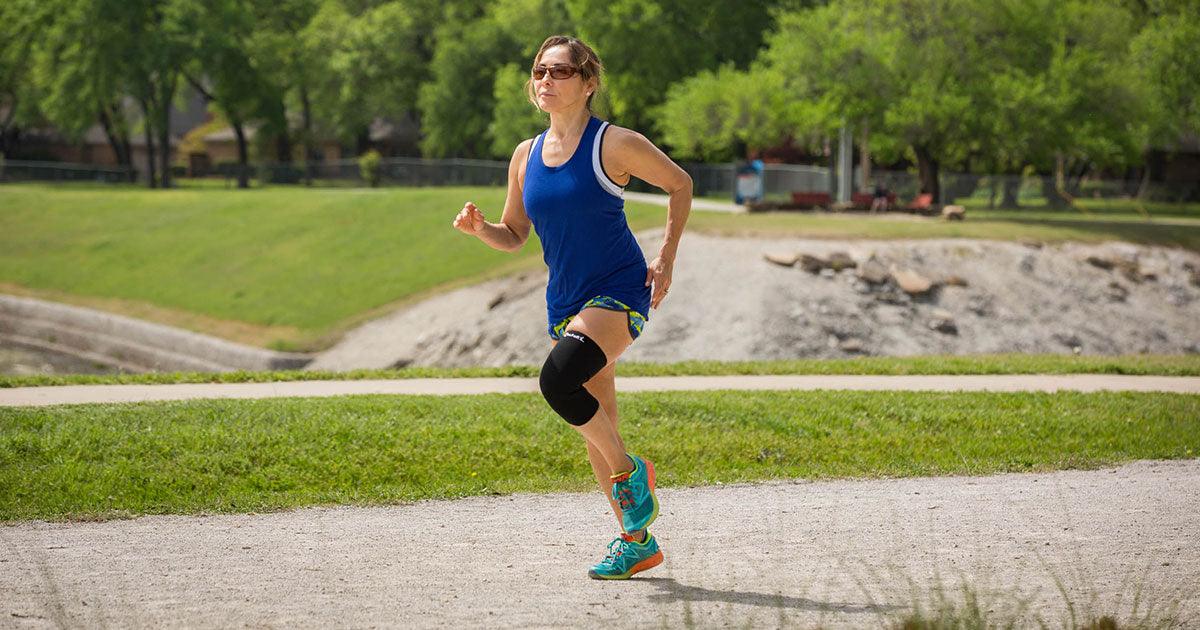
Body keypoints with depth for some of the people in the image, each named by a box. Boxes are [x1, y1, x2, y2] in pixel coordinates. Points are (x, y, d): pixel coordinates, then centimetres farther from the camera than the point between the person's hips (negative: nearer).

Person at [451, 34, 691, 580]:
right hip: (565, 303, 7)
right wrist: (479, 228, -7)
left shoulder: (614, 144, -8)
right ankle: (637, 541, 22)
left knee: (558, 379, -30)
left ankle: (630, 471, -8)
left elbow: (680, 185, 4)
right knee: (595, 427, 9)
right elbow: (514, 235, 15)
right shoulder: (526, 156, 8)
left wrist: (666, 258, -3)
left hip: (620, 292, -7)